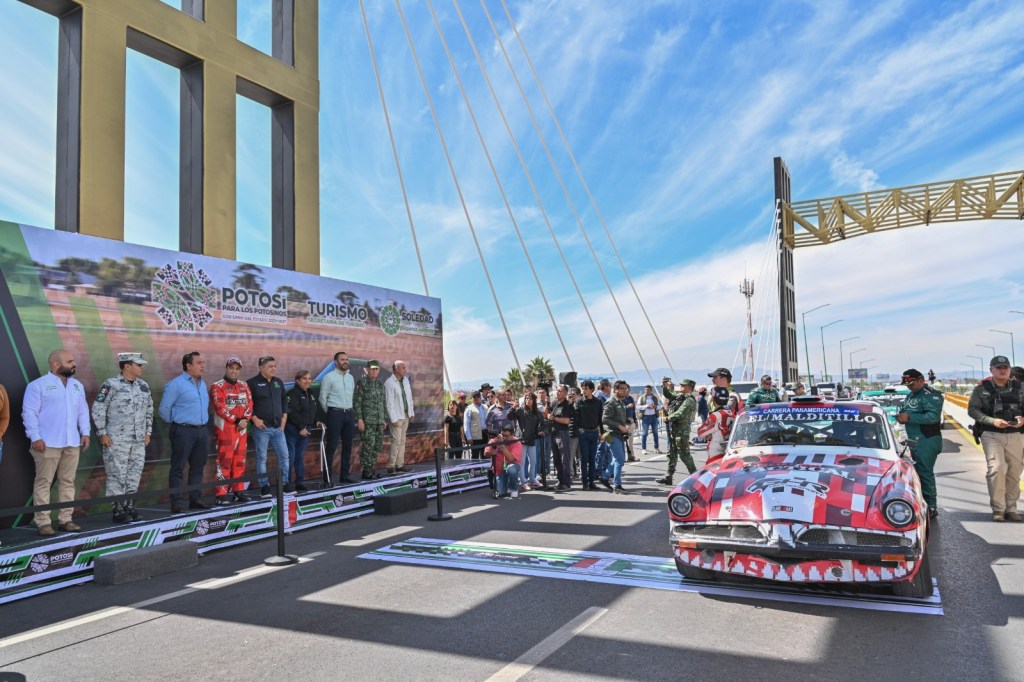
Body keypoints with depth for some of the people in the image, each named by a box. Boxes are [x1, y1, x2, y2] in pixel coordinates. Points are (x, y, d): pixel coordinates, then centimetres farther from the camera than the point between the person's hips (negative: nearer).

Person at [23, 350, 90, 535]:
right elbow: (29, 413, -8)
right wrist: (35, 437, -14)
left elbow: (83, 411, 16)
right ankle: (43, 521, 4)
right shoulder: (38, 385, -4)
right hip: (47, 443, -6)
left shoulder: (77, 385, 14)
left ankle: (65, 519, 15)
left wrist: (85, 432, 6)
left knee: (68, 481, 9)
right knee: (44, 482, -1)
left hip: (72, 443, 6)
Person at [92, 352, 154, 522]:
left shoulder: (143, 386, 10)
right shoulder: (111, 385, -9)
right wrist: (102, 433, -10)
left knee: (135, 474, 9)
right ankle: (118, 509, 7)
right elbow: (98, 409, -8)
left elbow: (149, 410, 18)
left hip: (139, 440, 6)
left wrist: (148, 432, 14)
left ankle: (129, 506, 20)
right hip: (116, 440, -6)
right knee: (117, 475, -1)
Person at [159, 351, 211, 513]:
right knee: (178, 468, -1)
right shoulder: (176, 384, -9)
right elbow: (164, 409, -8)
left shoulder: (203, 384, 13)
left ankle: (195, 499, 20)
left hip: (202, 431, 7)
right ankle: (176, 503, 2)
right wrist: (173, 424, 3)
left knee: (197, 467, 12)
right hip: (183, 431, -7)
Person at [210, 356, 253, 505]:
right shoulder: (217, 386, -6)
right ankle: (221, 494, -4)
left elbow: (249, 404, 9)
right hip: (225, 429, -6)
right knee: (224, 462, -8)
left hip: (242, 429, 6)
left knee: (240, 462, 11)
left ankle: (238, 490, 20)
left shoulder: (244, 386, 14)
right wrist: (237, 421, -16)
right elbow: (220, 408, -14)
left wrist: (245, 419, -9)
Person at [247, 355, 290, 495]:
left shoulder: (278, 382, 12)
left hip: (278, 427, 5)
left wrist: (284, 416, 9)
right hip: (262, 427, -5)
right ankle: (264, 486, 12)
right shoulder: (252, 383, -6)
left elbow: (284, 399, 20)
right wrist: (254, 418, -13)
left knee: (284, 456, 5)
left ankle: (285, 483, 15)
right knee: (262, 458, 3)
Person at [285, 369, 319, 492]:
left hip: (305, 430, 8)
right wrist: (301, 427, -19)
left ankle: (300, 483, 16)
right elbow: (292, 413, -18)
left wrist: (316, 422, 8)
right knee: (290, 457, -7)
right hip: (293, 430, -8)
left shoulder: (310, 395, 17)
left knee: (300, 457, 11)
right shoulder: (293, 393, -10)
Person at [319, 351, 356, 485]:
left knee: (347, 446, 9)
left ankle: (344, 475, 17)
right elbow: (322, 398, -4)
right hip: (335, 414, -6)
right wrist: (330, 413, 2)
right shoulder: (329, 377, -6)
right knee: (331, 446, -5)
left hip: (349, 414, 6)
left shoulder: (351, 377, 12)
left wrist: (349, 410, 12)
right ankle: (327, 477, 0)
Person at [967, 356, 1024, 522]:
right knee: (997, 469, -15)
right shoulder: (982, 388, 0)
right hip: (991, 435, -3)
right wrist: (992, 421, -17)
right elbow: (972, 410, -4)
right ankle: (998, 508, -5)